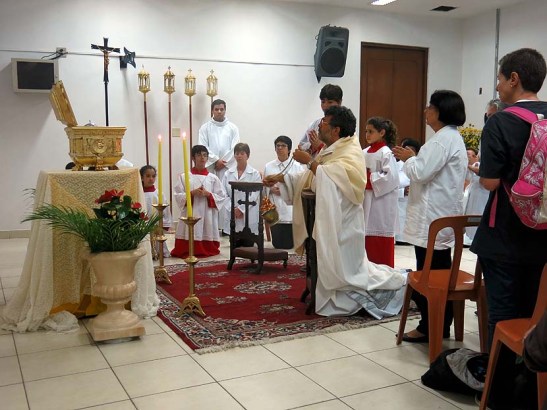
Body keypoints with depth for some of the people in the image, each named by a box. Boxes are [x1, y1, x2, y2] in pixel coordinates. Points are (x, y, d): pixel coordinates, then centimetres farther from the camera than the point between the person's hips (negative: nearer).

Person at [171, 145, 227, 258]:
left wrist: (208, 194, -11)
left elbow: (222, 196, 4)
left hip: (207, 215, 1)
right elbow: (178, 195, 0)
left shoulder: (213, 178, 7)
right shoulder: (184, 177, 5)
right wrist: (192, 193, -14)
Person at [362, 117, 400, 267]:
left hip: (381, 204, -7)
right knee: (368, 242, 13)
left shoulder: (386, 153, -11)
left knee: (381, 245, 0)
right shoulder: (365, 152, 10)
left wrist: (369, 178, -17)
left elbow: (391, 177, -21)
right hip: (366, 202, 7)